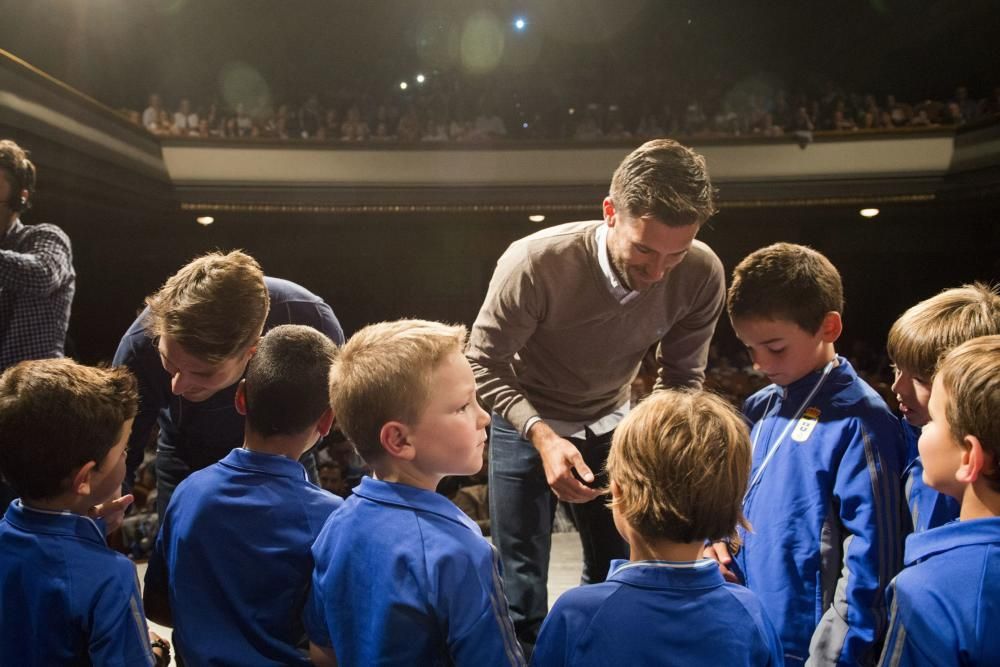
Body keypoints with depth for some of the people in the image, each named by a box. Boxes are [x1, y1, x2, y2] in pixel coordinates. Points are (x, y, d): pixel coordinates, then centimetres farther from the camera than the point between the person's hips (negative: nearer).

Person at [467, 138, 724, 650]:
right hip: (527, 421, -3)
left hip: (611, 424, 3)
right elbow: (483, 364, -22)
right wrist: (543, 436, -35)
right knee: (521, 583, 1)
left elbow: (682, 379, -10)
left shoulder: (702, 276, -23)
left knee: (615, 573, 13)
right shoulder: (535, 263, -34)